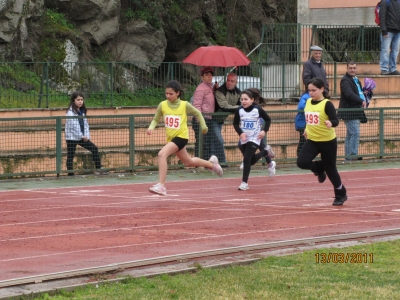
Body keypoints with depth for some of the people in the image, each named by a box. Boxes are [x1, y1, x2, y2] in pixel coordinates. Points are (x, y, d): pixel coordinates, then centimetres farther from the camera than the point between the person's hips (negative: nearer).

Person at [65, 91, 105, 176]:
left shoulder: (82, 111, 11)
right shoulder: (70, 112, -13)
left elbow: (85, 124, 11)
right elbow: (72, 126, -18)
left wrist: (86, 136, -2)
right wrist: (81, 136, -15)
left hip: (82, 137, 7)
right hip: (72, 137, -7)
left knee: (94, 149, 3)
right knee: (70, 156, -2)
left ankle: (98, 168, 8)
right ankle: (70, 174, 3)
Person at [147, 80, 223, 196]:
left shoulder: (185, 105, -9)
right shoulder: (163, 105, -3)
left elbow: (197, 113, 8)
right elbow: (156, 119, 7)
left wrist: (203, 126, 12)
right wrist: (151, 128, -12)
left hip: (181, 136, -5)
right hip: (171, 138, 5)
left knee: (162, 154, -27)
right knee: (188, 162, 23)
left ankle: (161, 185, -26)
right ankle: (211, 163, 51)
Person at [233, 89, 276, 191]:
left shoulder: (257, 109, -12)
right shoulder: (239, 110, -6)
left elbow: (268, 119, 1)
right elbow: (235, 123, 3)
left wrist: (264, 131, -12)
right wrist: (240, 133, -13)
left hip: (254, 138, -4)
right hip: (243, 139, 4)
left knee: (246, 159, -15)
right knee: (251, 161, 12)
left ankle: (244, 182, -6)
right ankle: (265, 153, 43)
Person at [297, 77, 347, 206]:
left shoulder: (327, 104, -16)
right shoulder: (308, 102, 2)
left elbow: (335, 120, -22)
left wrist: (331, 123, -42)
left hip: (328, 141, -5)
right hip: (312, 140, 5)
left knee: (330, 169, 4)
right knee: (302, 162, -16)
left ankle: (341, 195, 25)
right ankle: (319, 169, 17)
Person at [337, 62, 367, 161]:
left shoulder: (356, 80, 19)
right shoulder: (345, 80, -13)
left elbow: (358, 93, 31)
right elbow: (349, 94, -27)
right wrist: (362, 101, -28)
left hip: (355, 112, 10)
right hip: (349, 112, -10)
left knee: (350, 134, 13)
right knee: (355, 133, -14)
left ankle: (348, 156, 18)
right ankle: (353, 155, -12)